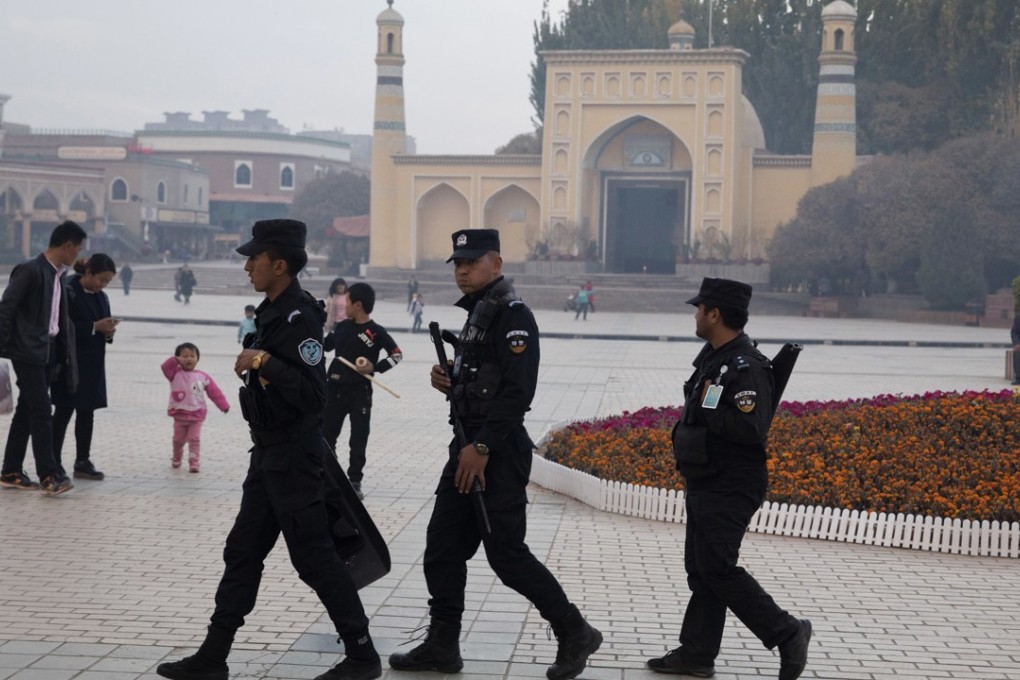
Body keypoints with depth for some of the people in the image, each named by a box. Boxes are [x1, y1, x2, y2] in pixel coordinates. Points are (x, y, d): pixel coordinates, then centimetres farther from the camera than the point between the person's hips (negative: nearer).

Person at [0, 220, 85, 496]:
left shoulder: (59, 276, 13)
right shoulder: (30, 271, -12)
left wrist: (66, 357, 15)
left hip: (50, 352, 8)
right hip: (28, 352, -8)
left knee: (27, 411, 11)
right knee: (42, 412, -11)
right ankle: (50, 475, -11)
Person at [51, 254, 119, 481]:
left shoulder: (101, 297, 12)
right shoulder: (69, 292, -11)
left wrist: (108, 331, -6)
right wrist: (94, 327, -21)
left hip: (93, 364, 7)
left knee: (87, 412, 8)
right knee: (64, 411, -3)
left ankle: (83, 462, 14)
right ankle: (53, 463, 2)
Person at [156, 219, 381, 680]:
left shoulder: (300, 318, -19)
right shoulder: (272, 313, 11)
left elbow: (312, 395, -27)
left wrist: (264, 361, -27)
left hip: (293, 458, -10)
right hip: (269, 455, 10)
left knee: (314, 557, -3)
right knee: (242, 553, 11)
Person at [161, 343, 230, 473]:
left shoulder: (203, 377, -1)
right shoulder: (175, 374, -3)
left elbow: (214, 392, 1)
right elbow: (165, 368, -23)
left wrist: (224, 405, -2)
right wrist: (175, 361, -35)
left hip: (197, 415, -1)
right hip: (179, 414, 1)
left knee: (195, 439, -3)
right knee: (178, 439, 16)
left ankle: (193, 463, 1)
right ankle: (176, 459, 37)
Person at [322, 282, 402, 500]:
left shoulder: (376, 332, -10)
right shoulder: (342, 327, 4)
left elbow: (397, 354, -7)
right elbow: (324, 345, 19)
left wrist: (376, 367, -17)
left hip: (360, 392, -5)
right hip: (334, 388, 5)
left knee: (358, 439, 0)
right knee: (326, 435, 10)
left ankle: (355, 481, 9)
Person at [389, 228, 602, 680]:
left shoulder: (513, 315, -13)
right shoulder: (476, 314, 17)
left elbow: (517, 390, -22)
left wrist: (483, 448, -23)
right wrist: (448, 383, 3)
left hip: (499, 453, -10)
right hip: (468, 447, 10)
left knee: (506, 554, -5)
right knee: (442, 547, 9)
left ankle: (575, 634, 8)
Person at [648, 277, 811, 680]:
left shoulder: (746, 368, -20)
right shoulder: (713, 358, 12)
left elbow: (751, 428, -31)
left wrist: (708, 408, -21)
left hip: (729, 491, -10)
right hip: (705, 487, 10)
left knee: (717, 569, -10)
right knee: (700, 569, 12)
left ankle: (787, 634, -1)